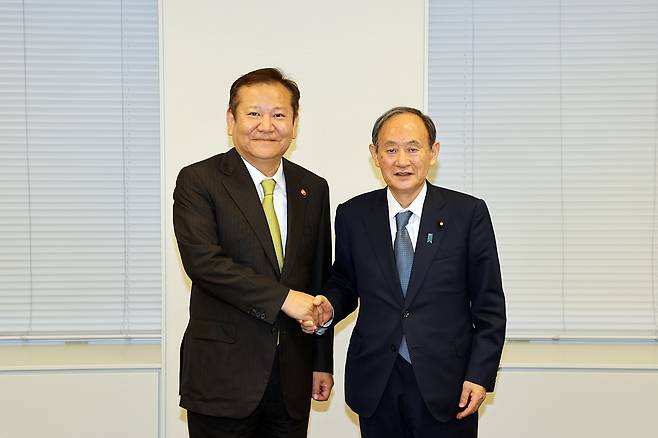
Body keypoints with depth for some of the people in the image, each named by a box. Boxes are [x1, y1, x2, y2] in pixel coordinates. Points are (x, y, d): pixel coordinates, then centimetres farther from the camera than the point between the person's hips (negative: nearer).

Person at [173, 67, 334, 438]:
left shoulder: (313, 188, 9)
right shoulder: (199, 181, -5)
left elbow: (320, 280, 11)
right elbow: (202, 260, -18)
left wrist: (322, 362, 12)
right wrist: (283, 298, -20)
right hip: (223, 376, -4)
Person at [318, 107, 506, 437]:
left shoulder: (469, 213, -3)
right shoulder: (352, 216, 2)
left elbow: (489, 305, -1)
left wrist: (480, 375, -6)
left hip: (446, 385, -1)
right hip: (376, 385, 2)